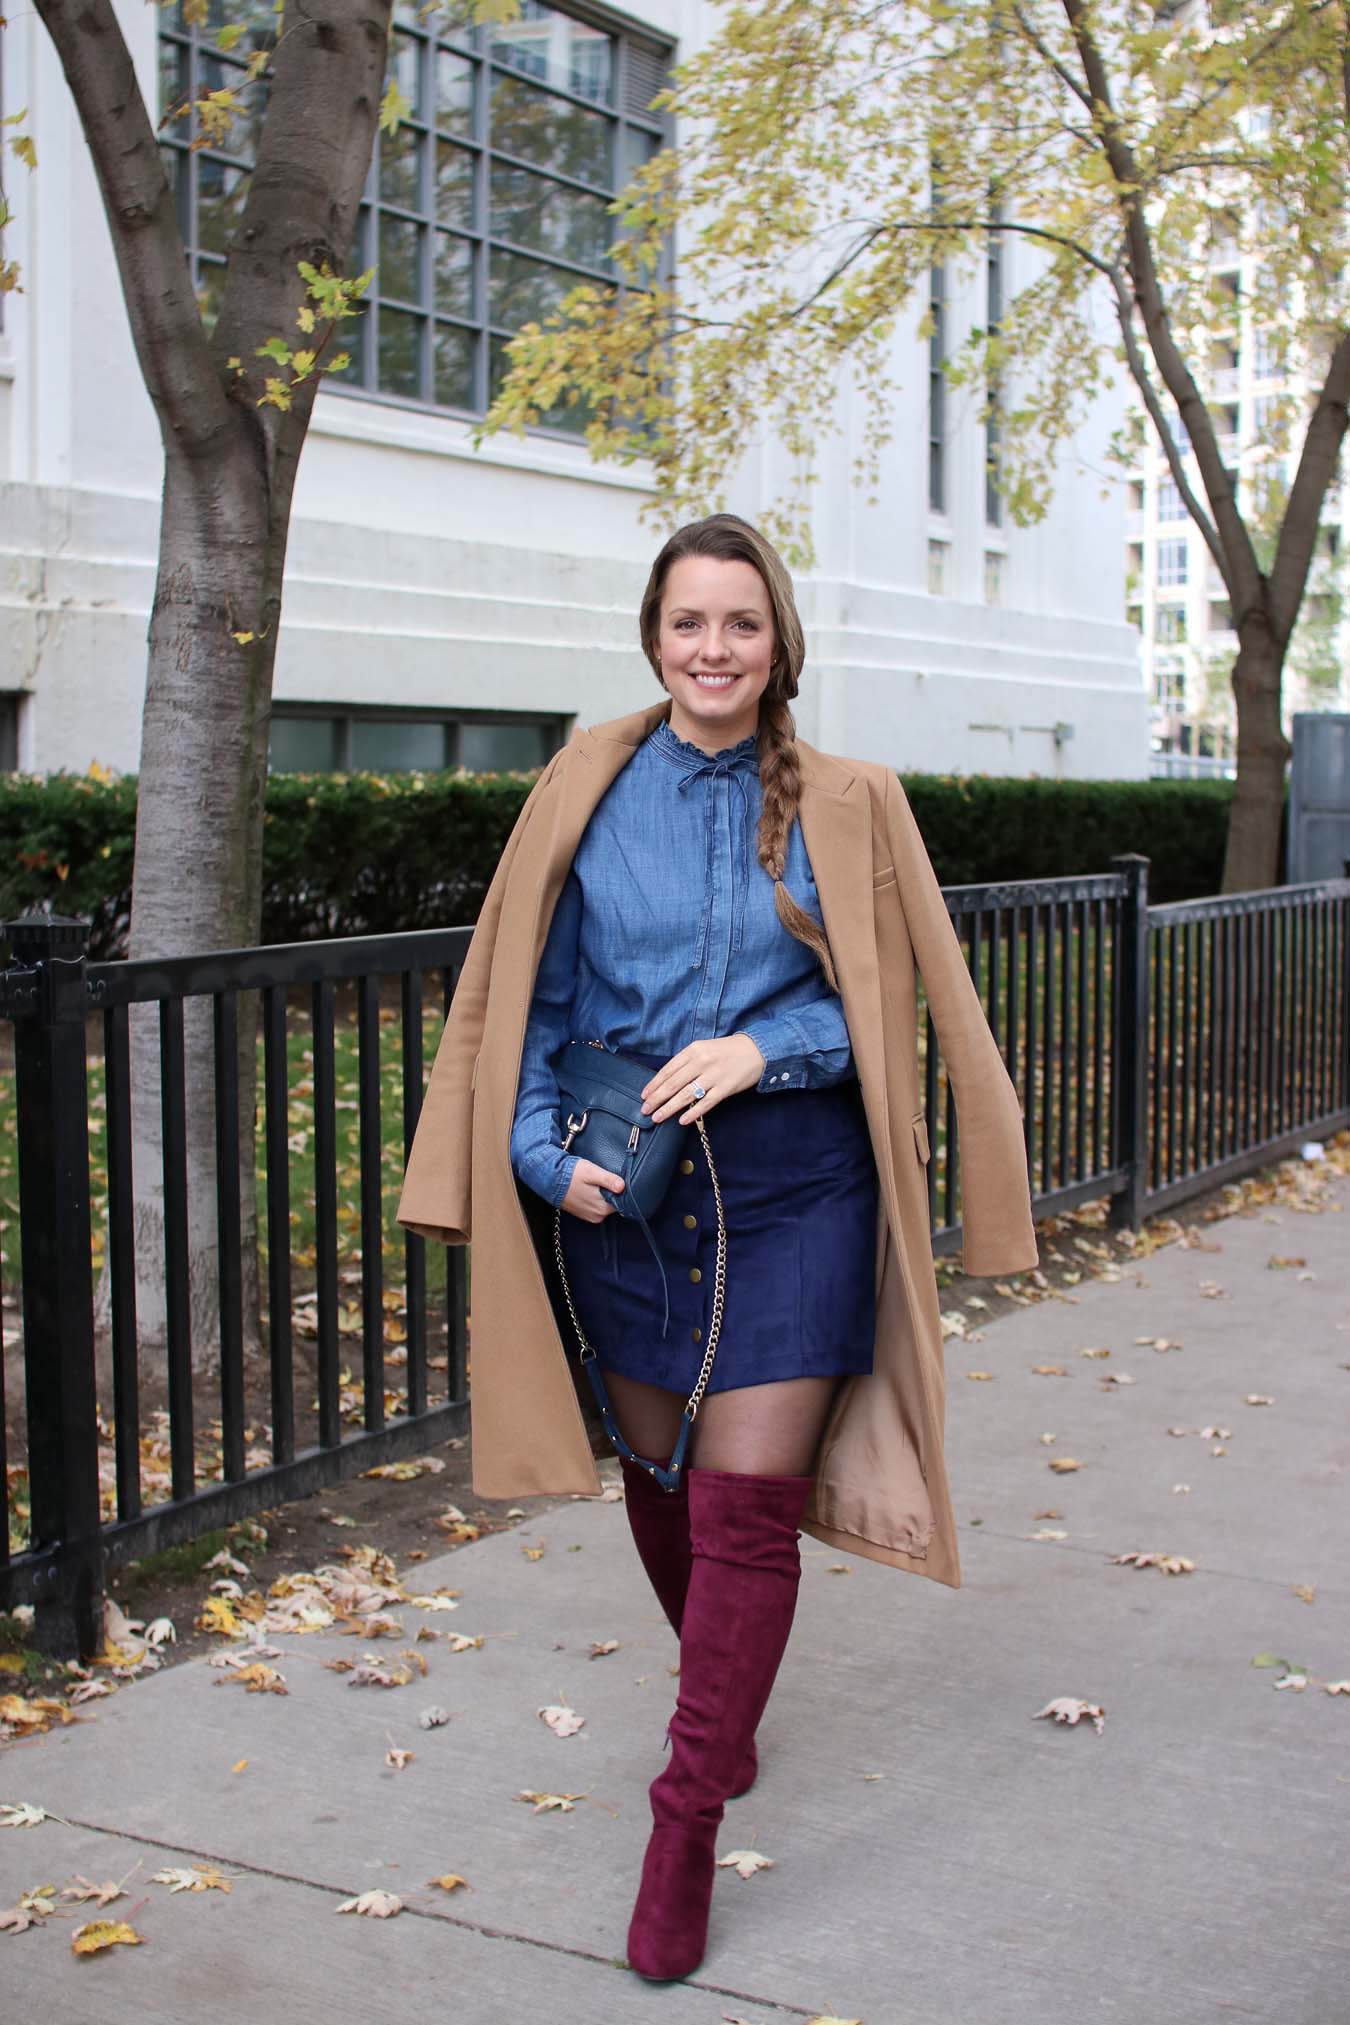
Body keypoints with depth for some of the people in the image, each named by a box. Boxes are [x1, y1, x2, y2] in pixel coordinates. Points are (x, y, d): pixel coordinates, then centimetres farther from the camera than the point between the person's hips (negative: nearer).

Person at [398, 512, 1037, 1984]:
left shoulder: (843, 806, -1)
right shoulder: (591, 793, 1)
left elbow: (890, 1000, 2)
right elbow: (526, 998, 4)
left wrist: (762, 1048, -15)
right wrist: (546, 1153, -9)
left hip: (790, 1191, -2)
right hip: (625, 1190, 2)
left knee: (748, 1506, -4)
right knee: (659, 1475, 15)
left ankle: (687, 1822, 8)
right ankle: (723, 1704, 43)